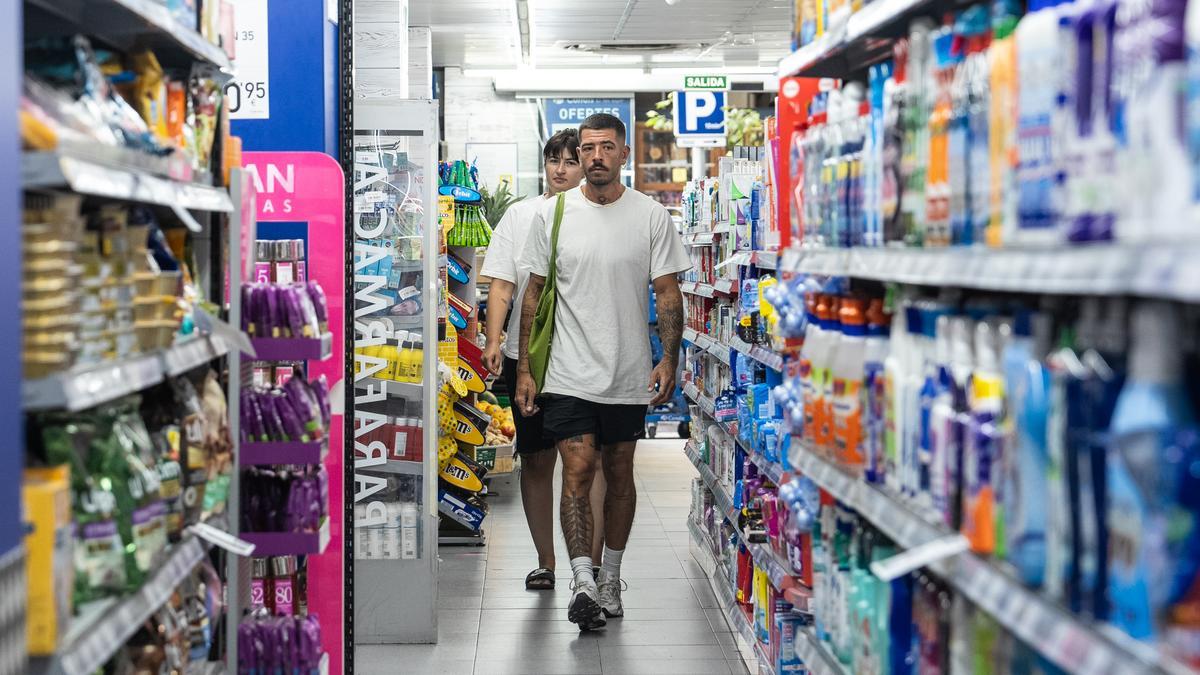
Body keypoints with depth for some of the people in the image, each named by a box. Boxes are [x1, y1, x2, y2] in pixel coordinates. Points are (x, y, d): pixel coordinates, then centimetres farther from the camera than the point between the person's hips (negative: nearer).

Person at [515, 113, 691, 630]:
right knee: (577, 474, -10)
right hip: (569, 374, -1)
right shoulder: (552, 214, 2)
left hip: (628, 375, 1)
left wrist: (669, 360, -9)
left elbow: (668, 292, 2)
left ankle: (610, 576, 26)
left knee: (619, 474, 12)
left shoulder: (652, 216, 0)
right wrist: (524, 369, 1)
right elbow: (534, 292, 5)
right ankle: (583, 583, -10)